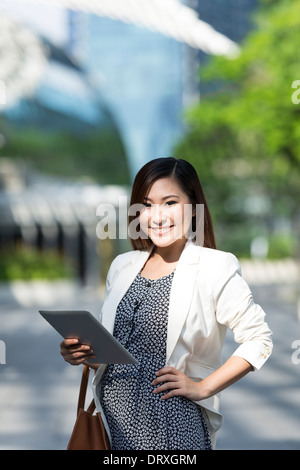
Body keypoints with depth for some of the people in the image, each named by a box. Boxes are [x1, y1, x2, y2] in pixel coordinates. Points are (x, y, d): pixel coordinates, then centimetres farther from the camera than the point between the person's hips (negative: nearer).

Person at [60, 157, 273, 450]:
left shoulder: (215, 269, -8)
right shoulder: (122, 267, 10)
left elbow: (258, 339, -8)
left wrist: (203, 388, -10)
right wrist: (82, 353, -2)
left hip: (173, 427, -5)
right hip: (112, 418, 5)